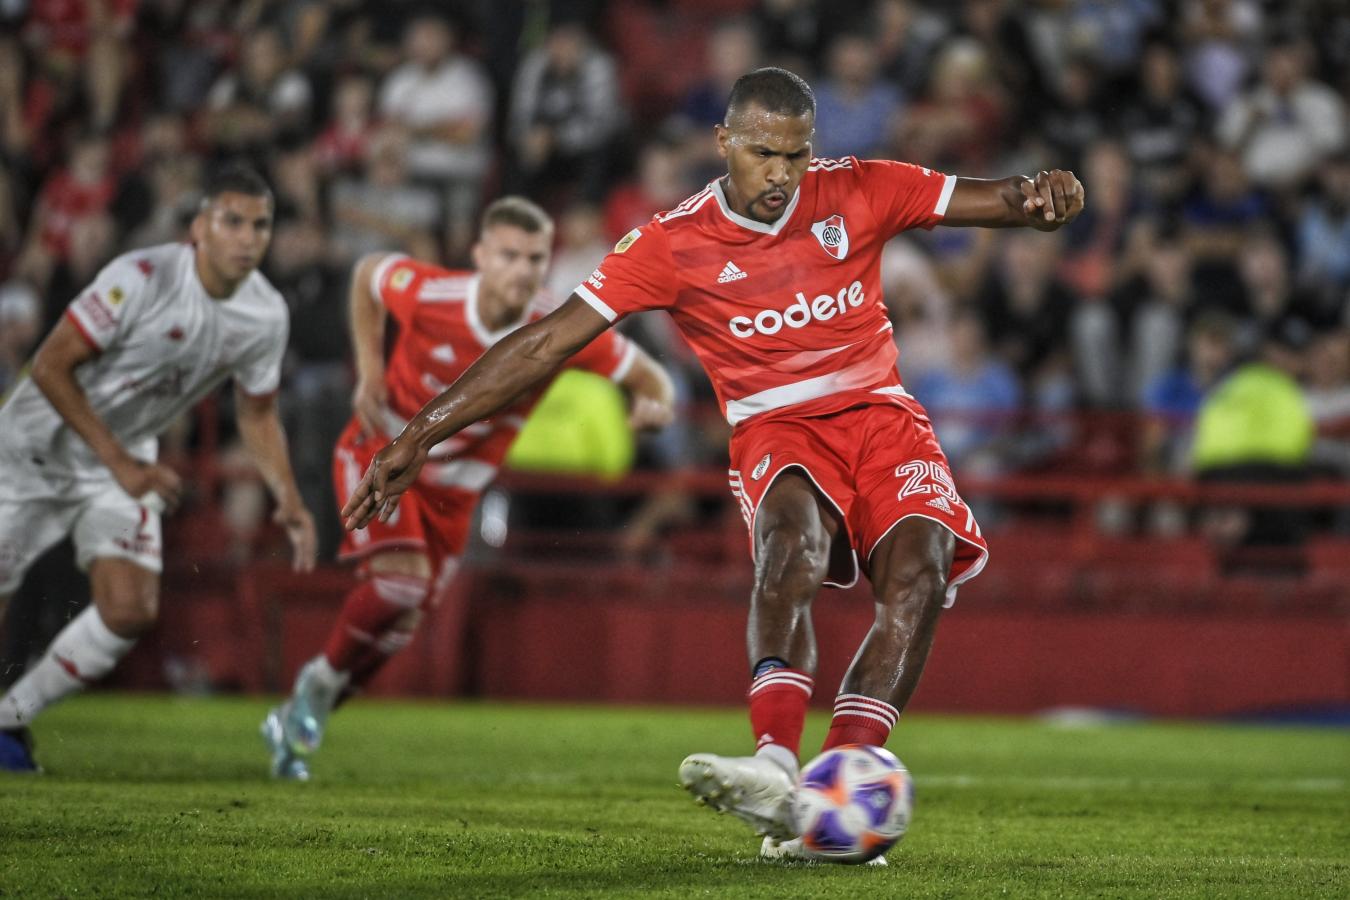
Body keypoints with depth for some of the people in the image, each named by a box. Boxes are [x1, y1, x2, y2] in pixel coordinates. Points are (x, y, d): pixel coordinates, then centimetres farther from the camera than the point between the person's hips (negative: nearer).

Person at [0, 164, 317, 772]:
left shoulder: (266, 316, -9)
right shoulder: (140, 279, -28)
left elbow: (258, 414, 7)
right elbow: (50, 366, -23)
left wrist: (289, 500, -7)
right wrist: (119, 462, -24)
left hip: (125, 460, 5)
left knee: (130, 613, -12)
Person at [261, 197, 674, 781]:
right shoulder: (426, 294, -24)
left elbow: (651, 381, -9)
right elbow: (367, 273, -1)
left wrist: (652, 409, -34)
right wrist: (369, 371, -10)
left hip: (452, 487, 3)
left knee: (398, 626, 5)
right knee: (401, 579, -26)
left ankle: (295, 721, 27)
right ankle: (320, 680, 0)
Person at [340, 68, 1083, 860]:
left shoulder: (857, 193, 1)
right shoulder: (675, 245, -4)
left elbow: (999, 201, 4)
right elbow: (548, 342, -6)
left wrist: (1040, 196, -22)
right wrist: (420, 436, -11)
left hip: (879, 411, 2)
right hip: (776, 428, -2)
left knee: (917, 568, -26)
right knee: (793, 535, -35)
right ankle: (777, 767, -51)